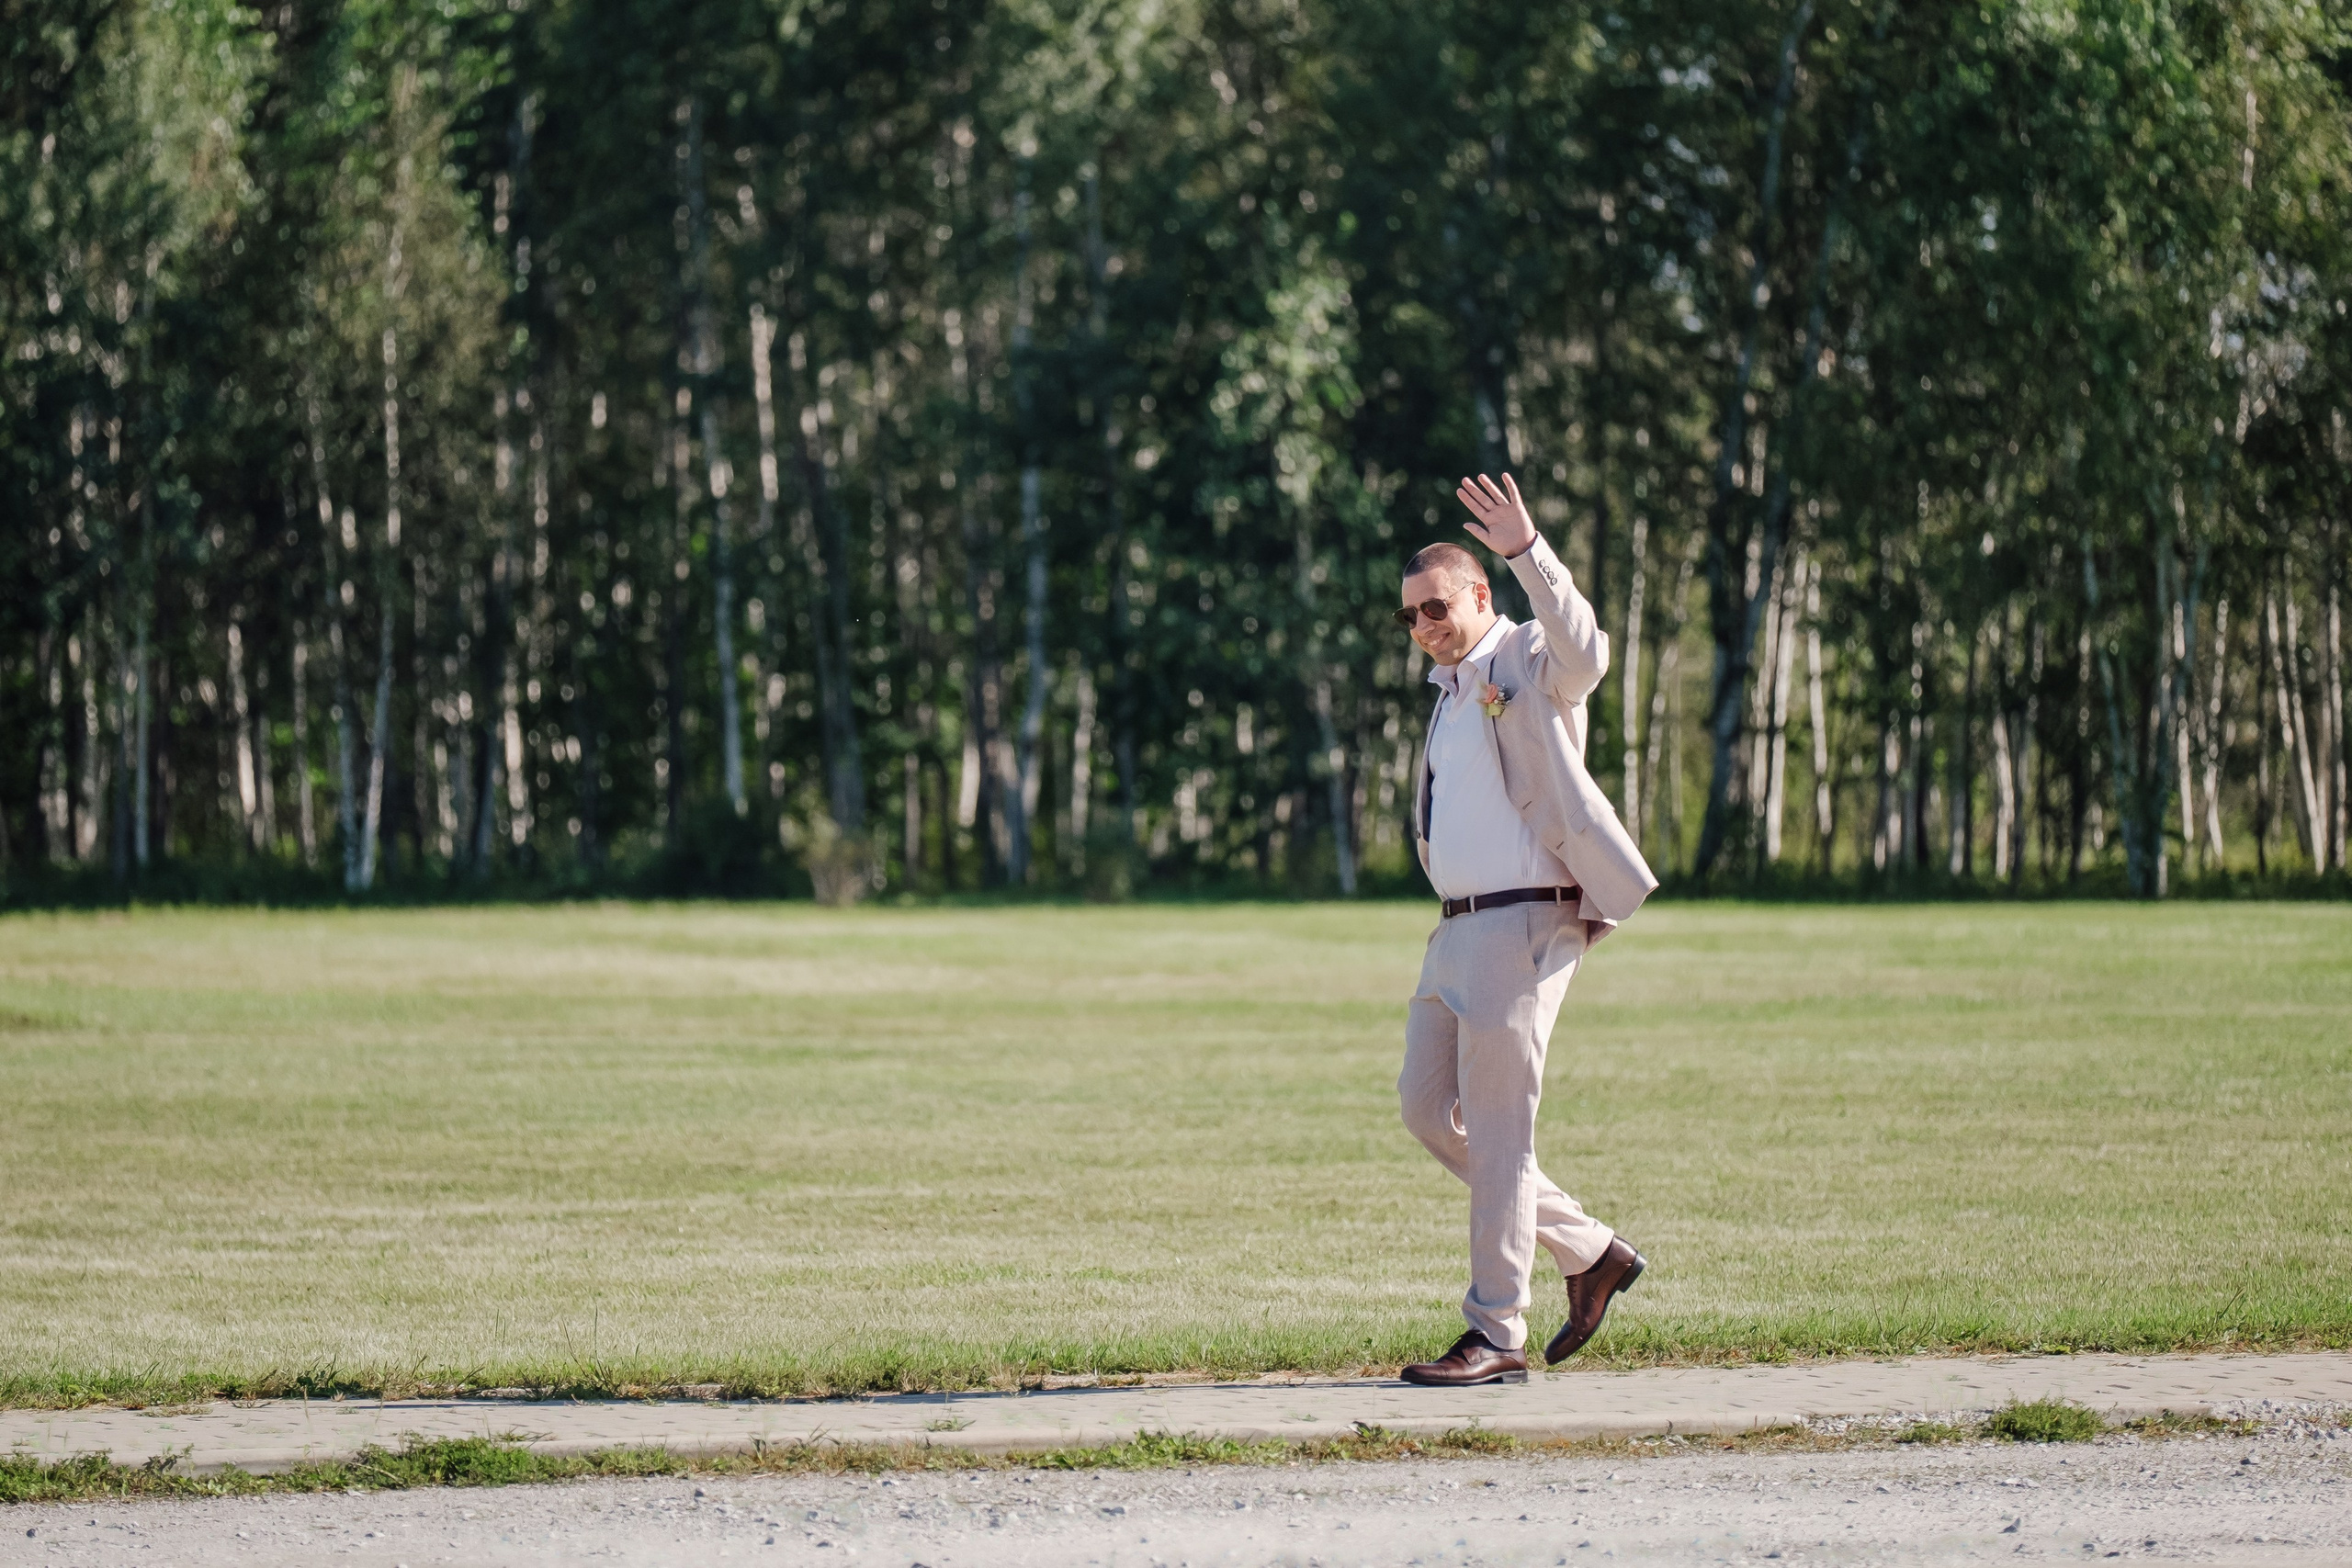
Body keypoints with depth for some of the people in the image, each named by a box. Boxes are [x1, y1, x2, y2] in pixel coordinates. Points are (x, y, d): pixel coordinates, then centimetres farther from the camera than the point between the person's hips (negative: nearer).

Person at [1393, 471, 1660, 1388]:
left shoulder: (1530, 665, -6)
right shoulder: (1454, 690, 20)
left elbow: (1584, 653, -31)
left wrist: (1528, 552, -42)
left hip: (1524, 924, -10)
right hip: (1458, 929, 10)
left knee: (1498, 1131, -7)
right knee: (1428, 1112, 10)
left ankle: (1497, 1336, -2)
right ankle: (1589, 1252, 19)